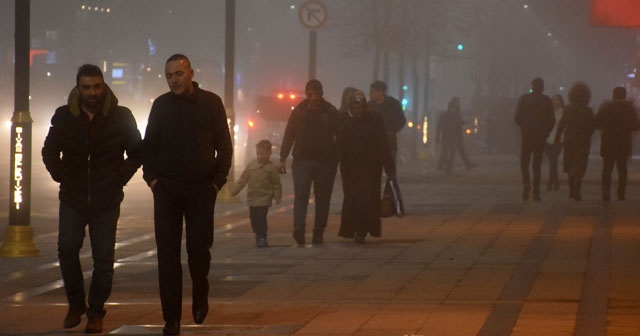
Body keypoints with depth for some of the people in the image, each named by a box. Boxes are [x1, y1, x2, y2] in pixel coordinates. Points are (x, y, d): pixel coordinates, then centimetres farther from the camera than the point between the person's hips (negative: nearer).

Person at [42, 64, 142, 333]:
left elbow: (137, 153, 8)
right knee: (67, 250, -6)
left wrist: (119, 178, -2)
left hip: (106, 200, -1)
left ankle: (96, 311, 10)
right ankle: (76, 304, 12)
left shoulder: (121, 117, -1)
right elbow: (49, 151, 16)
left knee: (103, 258, -2)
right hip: (72, 199, 1)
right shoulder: (64, 117, 2)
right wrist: (61, 176, 3)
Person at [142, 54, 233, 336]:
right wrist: (151, 177, 2)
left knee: (199, 248, -4)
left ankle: (200, 295, 26)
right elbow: (149, 145, 14)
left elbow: (224, 146, 6)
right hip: (167, 189, 1)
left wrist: (218, 180, -2)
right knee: (167, 254, -2)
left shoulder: (210, 103, 3)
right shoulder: (161, 105, 7)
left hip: (202, 189, -1)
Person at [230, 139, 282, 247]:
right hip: (252, 197, 4)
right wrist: (236, 190, 3)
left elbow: (276, 184, -1)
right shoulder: (251, 165, 6)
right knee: (253, 218, 7)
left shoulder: (272, 168, -4)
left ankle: (262, 238, -3)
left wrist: (278, 197, -7)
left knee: (261, 218, -13)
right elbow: (243, 179, 10)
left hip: (264, 198, -4)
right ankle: (258, 236, 25)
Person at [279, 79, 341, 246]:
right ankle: (299, 228, -22)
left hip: (325, 162, 0)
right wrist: (283, 158, 2)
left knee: (323, 199, 4)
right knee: (300, 195, -13)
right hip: (302, 161, 0)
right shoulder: (299, 111, 5)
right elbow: (289, 135, 7)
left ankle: (318, 233, 10)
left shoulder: (331, 112, 2)